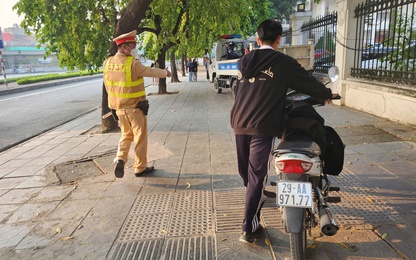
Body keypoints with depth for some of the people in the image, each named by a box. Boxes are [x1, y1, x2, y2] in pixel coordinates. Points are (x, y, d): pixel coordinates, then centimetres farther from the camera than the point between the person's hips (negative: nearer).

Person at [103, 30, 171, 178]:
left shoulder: (108, 63, 2)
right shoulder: (132, 63, -19)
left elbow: (108, 86, 8)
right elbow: (150, 72, -7)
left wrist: (114, 104, 18)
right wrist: (165, 73, 12)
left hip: (118, 108, 6)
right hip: (135, 107, -6)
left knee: (126, 135, 22)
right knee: (140, 137, 9)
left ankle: (120, 158, 2)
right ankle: (140, 168, 18)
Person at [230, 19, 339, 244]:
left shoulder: (244, 60, 14)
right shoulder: (284, 63, 0)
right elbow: (308, 82, 9)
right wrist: (328, 94, 26)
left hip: (239, 123, 6)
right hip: (262, 126, -5)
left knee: (246, 172, 19)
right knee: (257, 176, 0)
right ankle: (249, 228, 6)